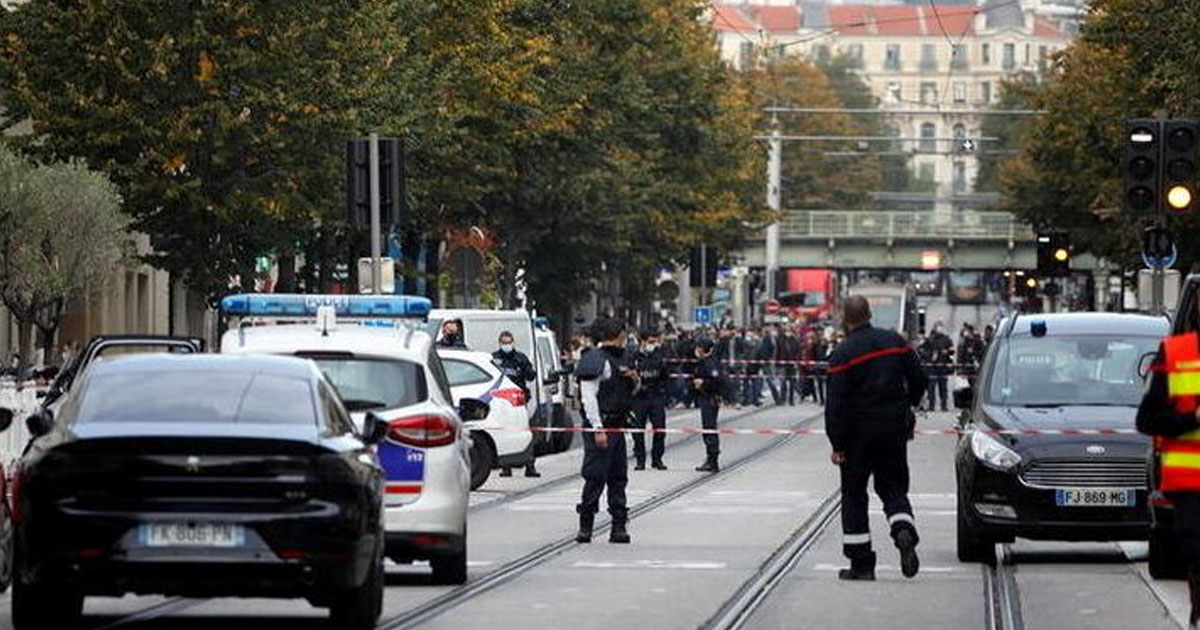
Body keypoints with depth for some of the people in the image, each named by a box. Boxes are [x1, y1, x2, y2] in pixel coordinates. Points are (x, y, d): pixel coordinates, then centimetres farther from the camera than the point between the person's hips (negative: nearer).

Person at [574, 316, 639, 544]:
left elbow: (631, 393, 28)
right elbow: (589, 397, -18)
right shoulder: (598, 360, -12)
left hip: (617, 426, 9)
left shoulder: (620, 358, 16)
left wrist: (634, 379, 4)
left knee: (618, 477, 9)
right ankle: (585, 527, -2)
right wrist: (598, 429, -22)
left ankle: (619, 525, 13)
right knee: (596, 477, -8)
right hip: (600, 425, -9)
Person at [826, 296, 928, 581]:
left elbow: (835, 403, -16)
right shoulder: (895, 341, 2)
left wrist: (837, 445, -12)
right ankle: (904, 531, -16)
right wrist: (906, 407, 26)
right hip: (895, 429, 4)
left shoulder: (843, 354, -12)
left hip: (858, 432, -4)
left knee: (854, 495, 7)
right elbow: (919, 381, 8)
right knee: (893, 487, 15)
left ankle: (861, 565, 5)